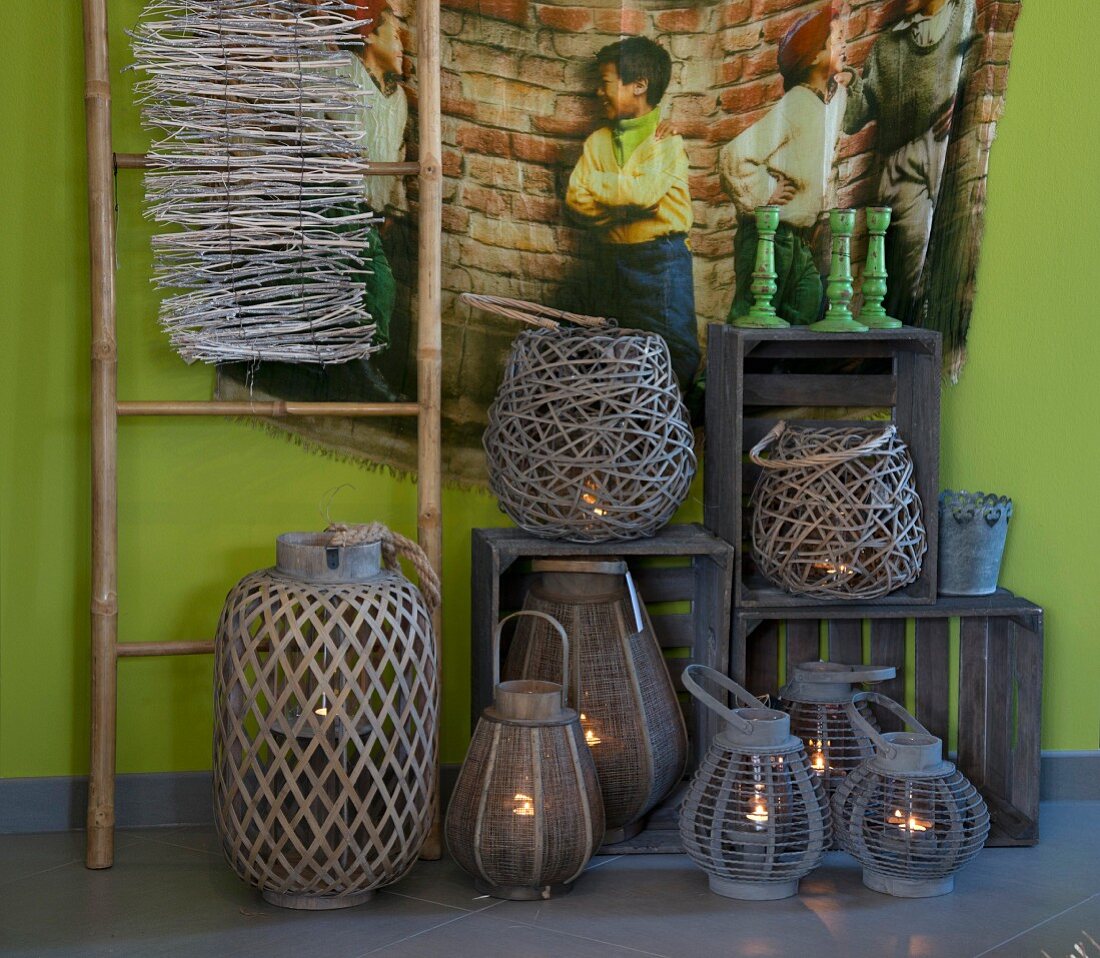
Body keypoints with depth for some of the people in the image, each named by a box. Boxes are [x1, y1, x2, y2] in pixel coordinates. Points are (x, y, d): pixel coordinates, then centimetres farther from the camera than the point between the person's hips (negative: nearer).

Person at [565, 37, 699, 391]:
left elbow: (644, 189, -19)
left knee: (671, 352, -6)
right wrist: (627, 203, -12)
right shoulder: (598, 141, 11)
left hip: (659, 259, -6)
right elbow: (576, 199, 0)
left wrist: (595, 184, -5)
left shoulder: (667, 138, -4)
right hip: (609, 259, 6)